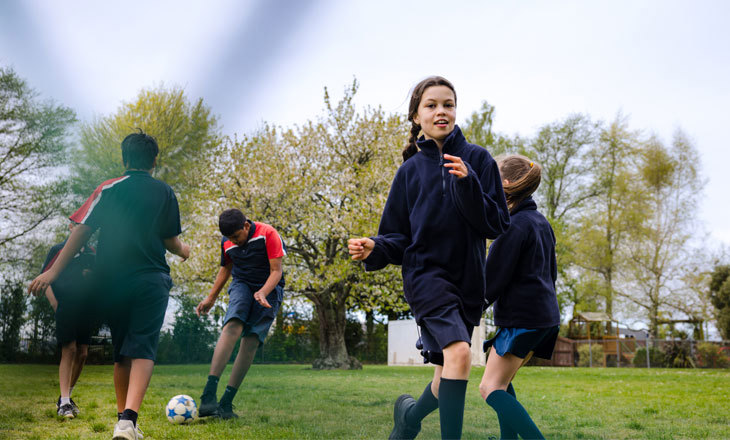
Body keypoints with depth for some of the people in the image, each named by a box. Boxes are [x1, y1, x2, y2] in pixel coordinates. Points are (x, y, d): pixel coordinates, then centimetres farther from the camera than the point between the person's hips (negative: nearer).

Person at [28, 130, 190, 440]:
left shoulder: (108, 189, 5)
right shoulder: (165, 193, 5)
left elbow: (82, 231, -3)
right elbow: (171, 242, 6)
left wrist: (54, 271, -2)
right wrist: (183, 251, 29)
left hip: (112, 283, 2)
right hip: (151, 281, -2)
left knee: (121, 353, 16)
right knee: (142, 349, -9)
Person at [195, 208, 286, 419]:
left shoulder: (268, 234, -14)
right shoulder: (227, 242, 1)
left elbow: (276, 271, -13)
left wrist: (263, 293, -29)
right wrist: (211, 297, 19)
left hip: (269, 289, -2)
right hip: (242, 284, 2)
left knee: (251, 341, -14)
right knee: (233, 326, -26)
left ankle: (226, 402, -8)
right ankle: (208, 395, -35)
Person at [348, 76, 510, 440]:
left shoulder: (478, 160, -1)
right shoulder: (411, 170, 1)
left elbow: (496, 225, -7)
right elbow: (399, 237, 4)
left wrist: (468, 183, -21)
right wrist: (374, 248, -17)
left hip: (468, 280, 2)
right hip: (425, 272, -2)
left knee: (448, 378, 13)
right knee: (459, 351, -28)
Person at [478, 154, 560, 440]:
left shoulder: (514, 226, -14)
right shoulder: (541, 222, 14)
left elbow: (494, 279, -15)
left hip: (522, 317, -10)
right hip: (546, 316, 10)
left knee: (490, 388, -9)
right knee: (501, 381, 18)